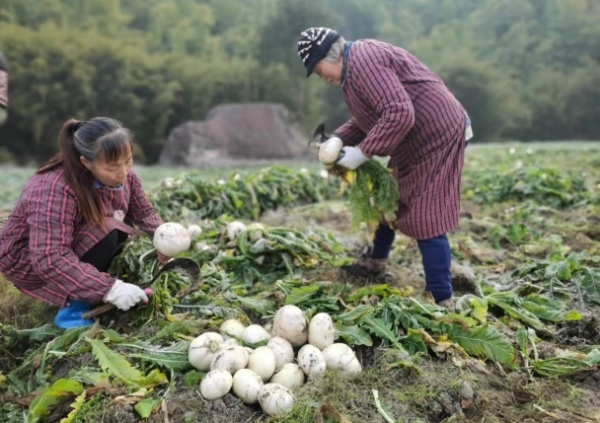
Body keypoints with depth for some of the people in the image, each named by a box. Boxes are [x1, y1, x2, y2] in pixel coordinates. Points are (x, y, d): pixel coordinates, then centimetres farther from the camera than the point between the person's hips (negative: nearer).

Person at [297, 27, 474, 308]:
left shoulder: (363, 61, -21)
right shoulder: (357, 64, 12)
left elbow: (399, 114, -32)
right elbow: (367, 118, 16)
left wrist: (362, 152, -26)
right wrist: (337, 140, 0)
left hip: (436, 138, -11)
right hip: (417, 142, 11)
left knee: (426, 221, -10)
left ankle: (441, 301, -3)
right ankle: (375, 261, 41)